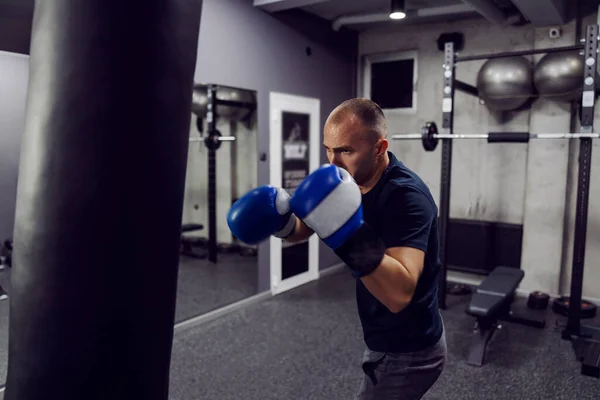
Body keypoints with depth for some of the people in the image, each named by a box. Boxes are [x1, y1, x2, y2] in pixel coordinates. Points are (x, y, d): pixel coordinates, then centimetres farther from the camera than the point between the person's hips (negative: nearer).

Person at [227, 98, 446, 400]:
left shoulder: (406, 196, -28)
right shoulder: (353, 180, -3)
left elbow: (398, 294, -38)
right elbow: (301, 231, 3)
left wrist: (351, 235, -47)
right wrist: (279, 218, -17)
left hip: (409, 353, -8)